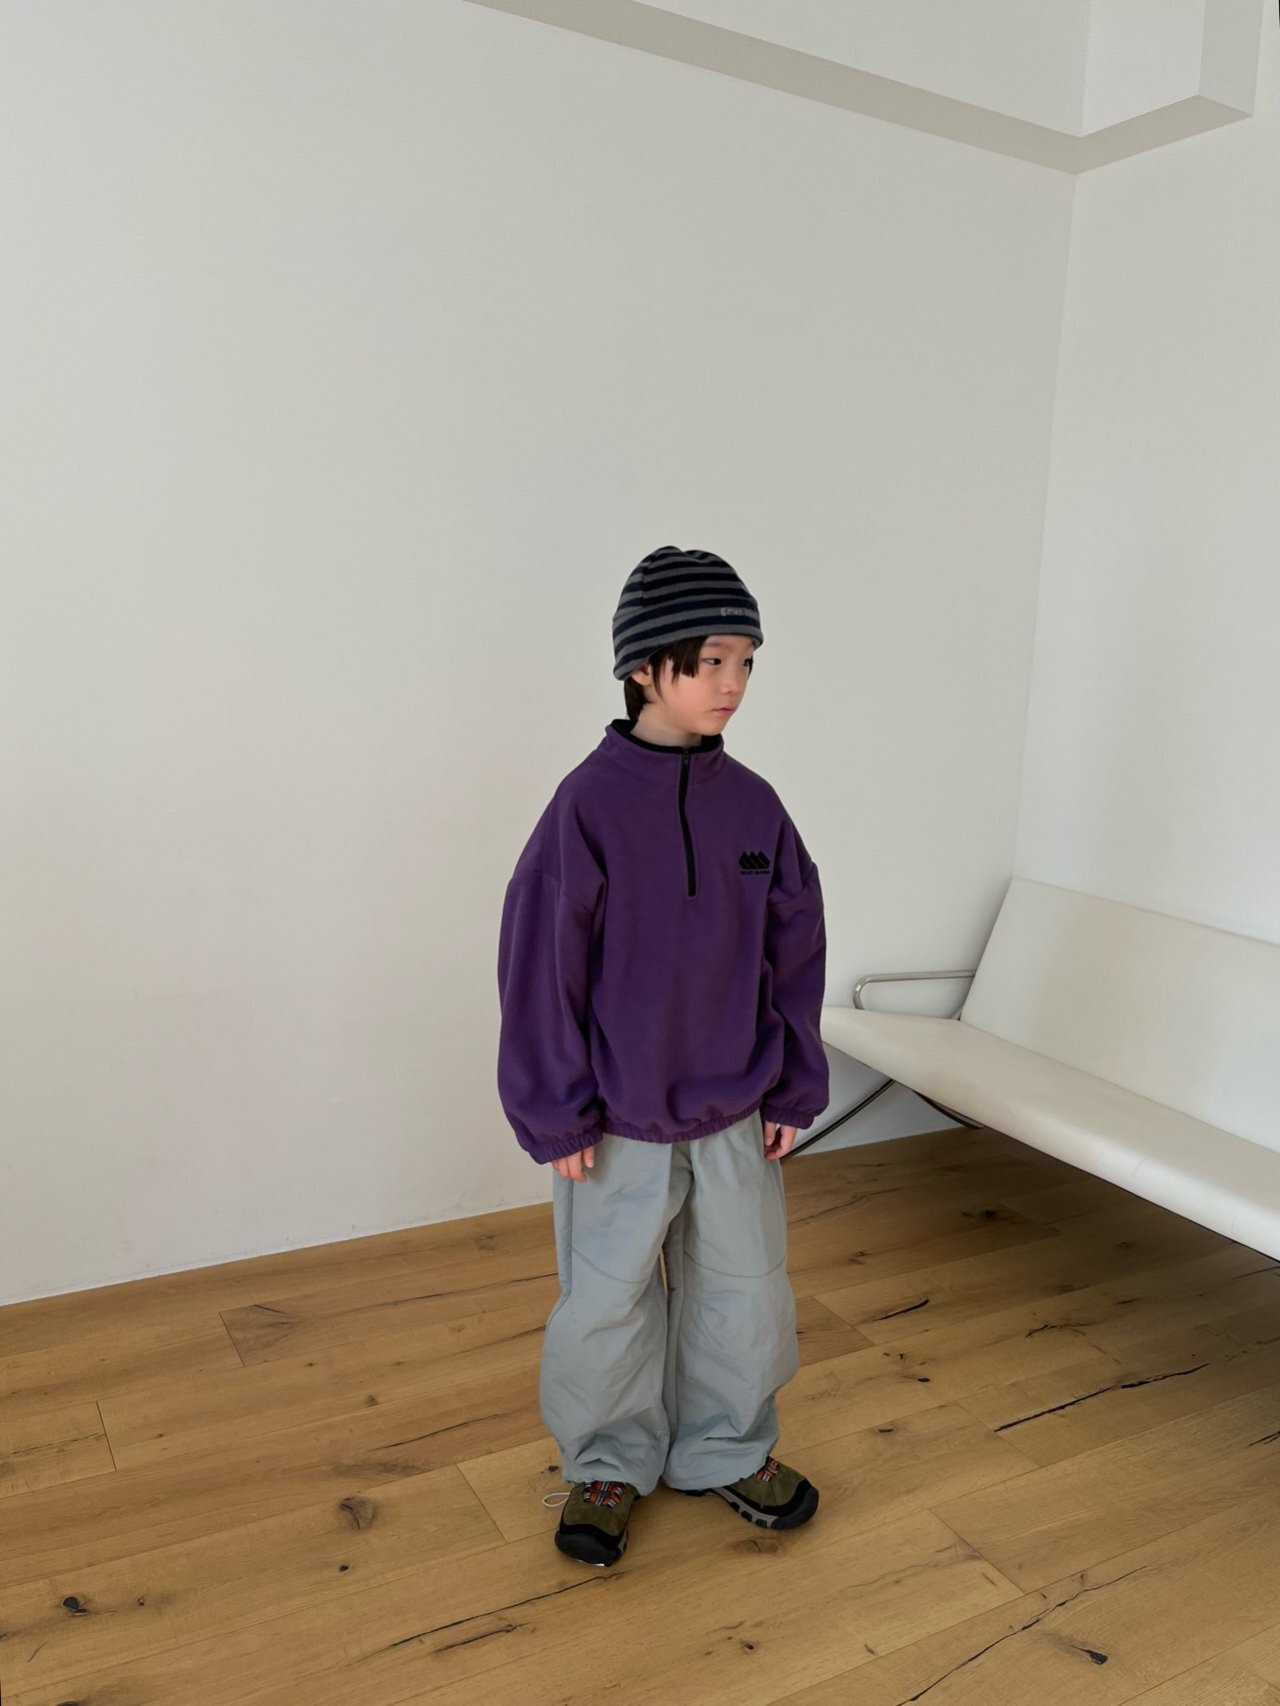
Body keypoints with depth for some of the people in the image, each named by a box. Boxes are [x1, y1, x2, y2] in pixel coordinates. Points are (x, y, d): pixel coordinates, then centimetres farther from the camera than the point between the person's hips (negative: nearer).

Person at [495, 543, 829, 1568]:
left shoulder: (753, 806, -2)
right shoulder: (590, 804, -16)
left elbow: (794, 952, 5)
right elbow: (541, 965, -13)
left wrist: (794, 1087, 5)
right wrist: (559, 1114, -10)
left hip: (736, 1113, 4)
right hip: (618, 1123, -4)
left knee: (746, 1290, 18)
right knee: (607, 1303, 13)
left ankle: (728, 1449, 41)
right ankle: (610, 1464, 37)